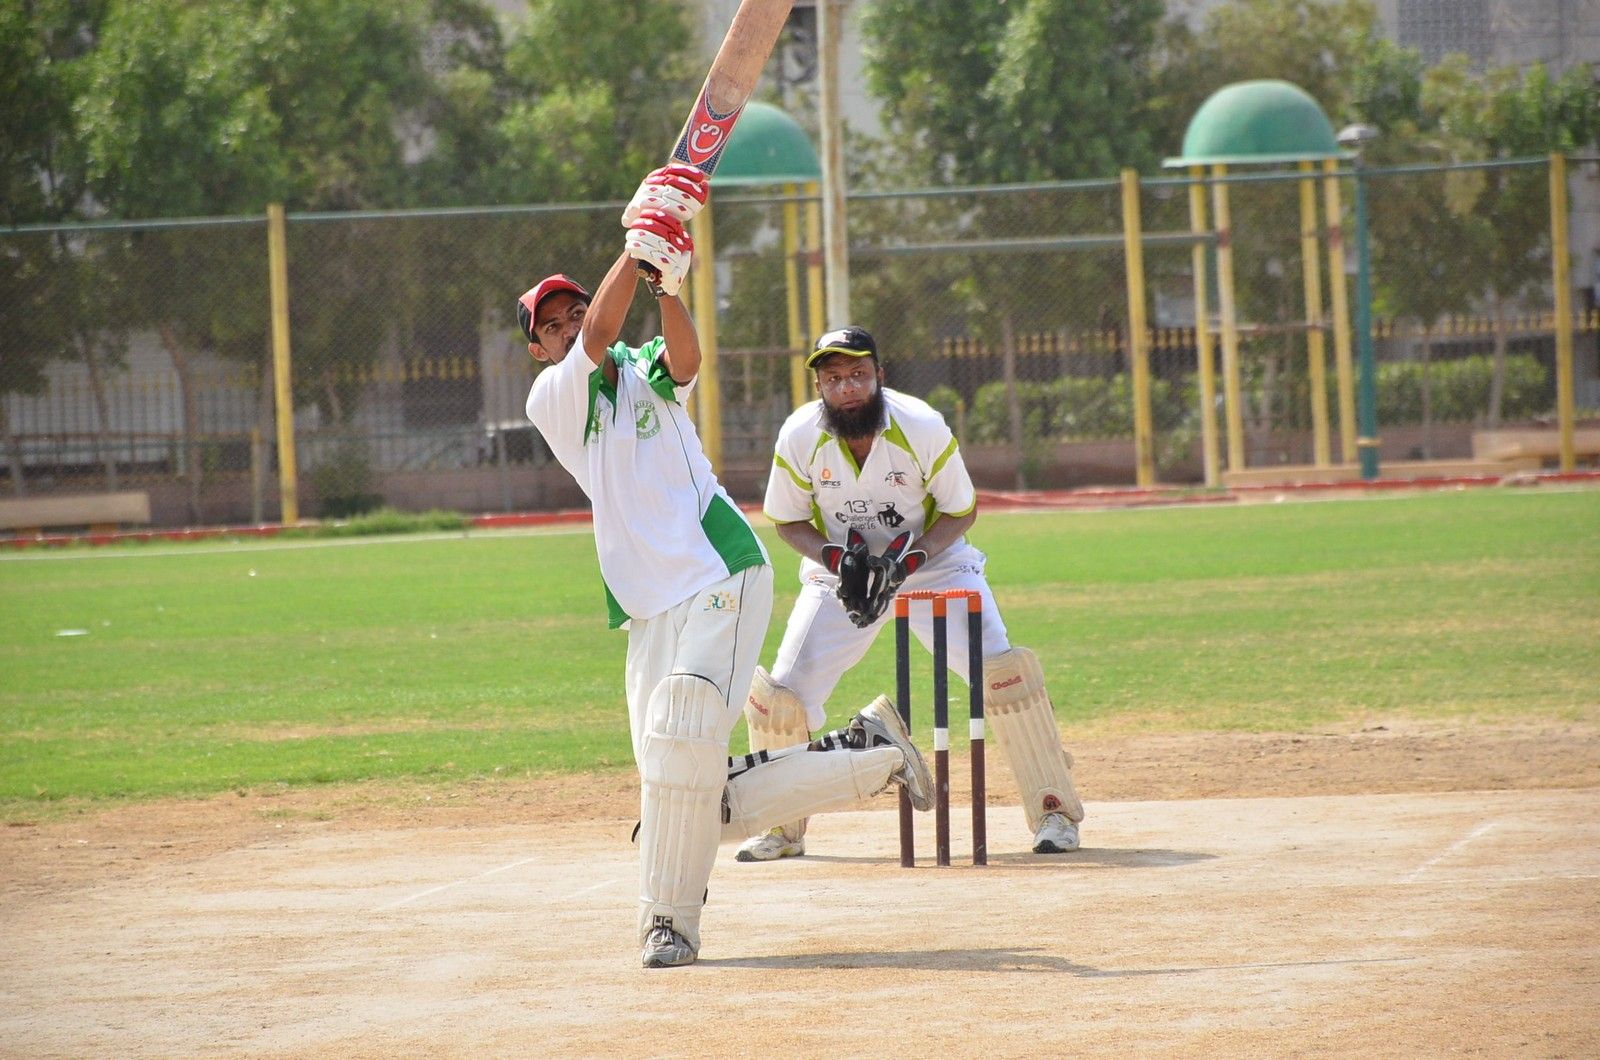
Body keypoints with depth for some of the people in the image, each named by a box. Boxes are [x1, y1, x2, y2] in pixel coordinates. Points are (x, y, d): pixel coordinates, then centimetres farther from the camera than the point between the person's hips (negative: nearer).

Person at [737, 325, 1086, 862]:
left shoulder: (923, 427, -23)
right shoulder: (799, 437, -19)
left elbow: (961, 511, -10)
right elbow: (788, 519, -4)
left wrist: (909, 558, -26)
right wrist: (834, 556, -22)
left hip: (931, 559, -2)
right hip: (839, 573, 2)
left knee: (1001, 669, -20)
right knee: (780, 692, -10)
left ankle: (1055, 811, -6)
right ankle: (782, 828, 13)